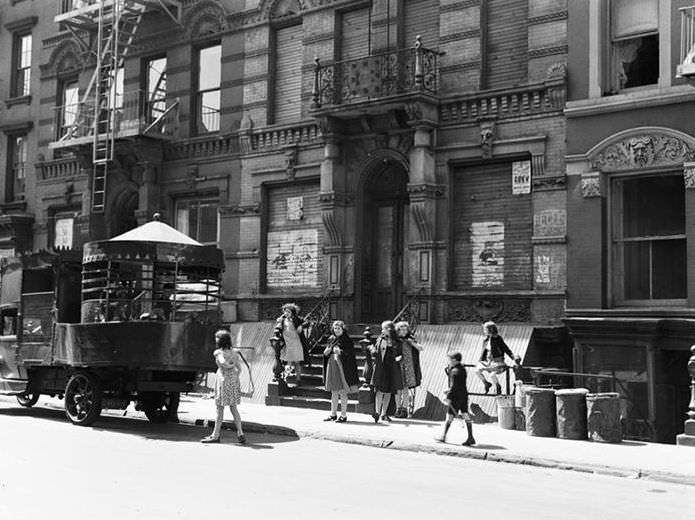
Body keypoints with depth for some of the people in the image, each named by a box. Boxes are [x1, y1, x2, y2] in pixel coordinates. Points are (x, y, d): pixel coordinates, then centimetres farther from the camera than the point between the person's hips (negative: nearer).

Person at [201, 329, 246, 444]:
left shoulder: (218, 352, -9)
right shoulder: (234, 352, 7)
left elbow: (223, 363, -25)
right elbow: (239, 369, 6)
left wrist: (231, 365, -6)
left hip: (223, 379, -6)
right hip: (234, 379, 6)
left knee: (220, 409, 1)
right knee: (234, 408, 12)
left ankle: (215, 435, 8)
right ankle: (240, 434, 7)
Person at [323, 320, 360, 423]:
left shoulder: (346, 341, -6)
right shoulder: (331, 339, 12)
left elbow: (350, 355, -10)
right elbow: (325, 353, 17)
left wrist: (340, 352, -22)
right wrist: (326, 351, -5)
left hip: (342, 367, -6)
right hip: (332, 367, 6)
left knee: (342, 392, -3)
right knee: (334, 392, 12)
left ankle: (343, 415, 3)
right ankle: (333, 414, 20)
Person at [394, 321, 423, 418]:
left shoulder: (410, 340, 4)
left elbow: (420, 348, -2)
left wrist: (412, 343, -15)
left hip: (408, 366, -1)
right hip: (397, 366, 1)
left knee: (405, 388, -3)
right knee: (398, 388, 4)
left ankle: (405, 409, 1)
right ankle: (398, 409, 12)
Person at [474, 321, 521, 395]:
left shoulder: (497, 339, -12)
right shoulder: (486, 340, 7)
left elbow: (506, 349, -9)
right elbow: (483, 352, 19)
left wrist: (514, 358, -15)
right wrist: (480, 361, 18)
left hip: (498, 362, -7)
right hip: (489, 361, 7)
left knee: (492, 375, -30)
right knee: (477, 370, -14)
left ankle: (498, 387, 0)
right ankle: (487, 384, 8)